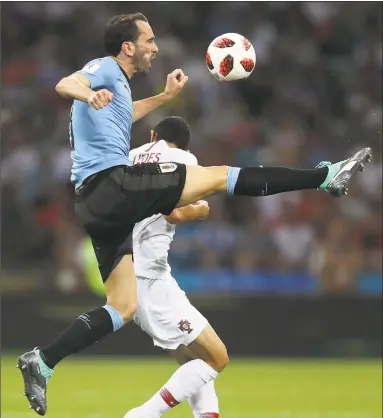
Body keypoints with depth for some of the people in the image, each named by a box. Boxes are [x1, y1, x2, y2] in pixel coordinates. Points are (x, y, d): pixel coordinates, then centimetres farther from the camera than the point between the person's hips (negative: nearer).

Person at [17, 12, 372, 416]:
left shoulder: (114, 80, 26)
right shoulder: (104, 69, -2)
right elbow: (65, 84, -25)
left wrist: (164, 96, 49)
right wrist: (88, 93, -47)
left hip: (97, 201, 10)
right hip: (112, 182, -10)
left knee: (123, 308, 7)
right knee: (220, 175, -8)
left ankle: (41, 362, -3)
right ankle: (326, 177, -7)